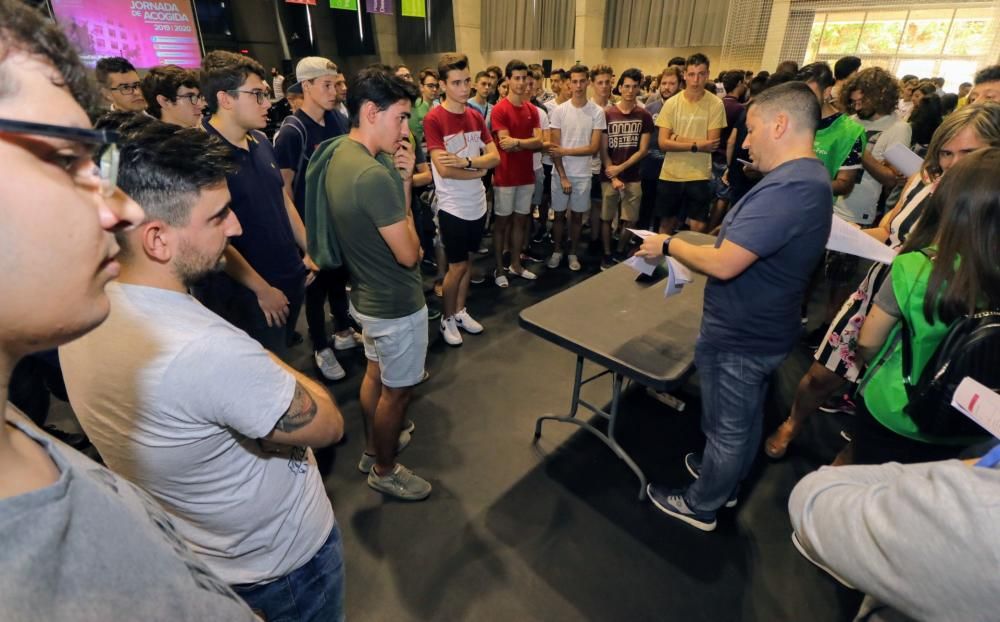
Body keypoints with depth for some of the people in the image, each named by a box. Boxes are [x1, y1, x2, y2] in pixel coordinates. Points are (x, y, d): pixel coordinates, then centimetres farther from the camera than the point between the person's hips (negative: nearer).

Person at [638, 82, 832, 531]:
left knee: (728, 426, 10)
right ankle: (727, 481, 48)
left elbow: (723, 265, -33)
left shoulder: (785, 190, -30)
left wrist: (668, 244, -18)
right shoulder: (810, 178, 5)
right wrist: (690, 247, 8)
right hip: (761, 329, 10)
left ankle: (701, 505, 31)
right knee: (746, 418, 25)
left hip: (738, 337, -10)